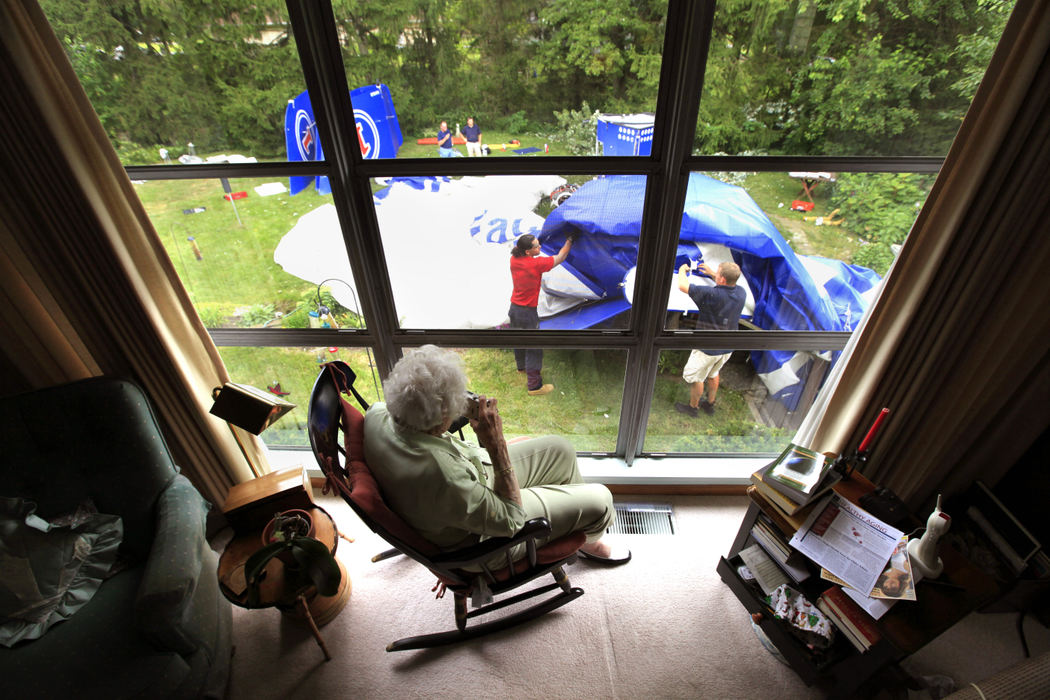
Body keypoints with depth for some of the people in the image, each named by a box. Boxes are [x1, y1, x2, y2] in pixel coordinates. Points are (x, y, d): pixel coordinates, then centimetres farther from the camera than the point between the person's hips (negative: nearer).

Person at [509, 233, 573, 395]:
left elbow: (516, 248, 21)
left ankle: (522, 367, 53)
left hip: (514, 307, 8)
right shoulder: (536, 263, -24)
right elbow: (560, 258, -11)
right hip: (527, 312, -8)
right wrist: (569, 240, 1)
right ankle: (534, 385, 10)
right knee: (534, 348, 3)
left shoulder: (514, 260, -6)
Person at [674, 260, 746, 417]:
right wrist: (711, 273, 19)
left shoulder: (712, 294, -32)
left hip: (708, 348, -7)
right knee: (713, 374, 29)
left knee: (695, 377, 16)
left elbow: (683, 286, -25)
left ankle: (693, 407, 35)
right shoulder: (741, 293, -9)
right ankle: (710, 404, 47)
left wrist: (682, 270, -5)